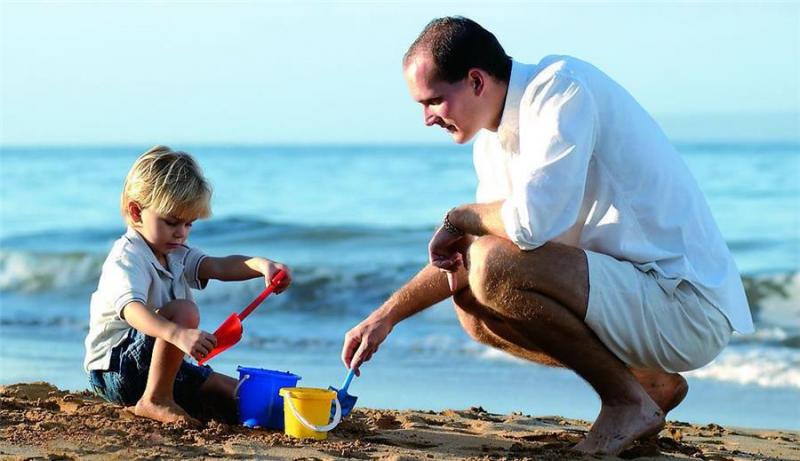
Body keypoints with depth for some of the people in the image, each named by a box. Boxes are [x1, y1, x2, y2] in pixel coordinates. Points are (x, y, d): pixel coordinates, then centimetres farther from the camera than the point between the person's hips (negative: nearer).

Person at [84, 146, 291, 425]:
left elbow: (220, 267, -7)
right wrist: (178, 335, -59)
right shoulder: (126, 260, -20)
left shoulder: (176, 255, 10)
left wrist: (261, 266, -29)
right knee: (184, 311, -31)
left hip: (158, 362, 9)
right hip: (113, 368, -9)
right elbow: (132, 311, -39)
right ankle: (154, 400, -22)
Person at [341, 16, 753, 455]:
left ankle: (628, 402, -7)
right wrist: (385, 316, 13)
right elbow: (462, 256, 23)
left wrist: (460, 218, -10)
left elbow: (531, 222, -29)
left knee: (494, 268, -23)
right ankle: (653, 382, 12)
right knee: (473, 307, 12)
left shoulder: (563, 88, -16)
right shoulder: (492, 143, 12)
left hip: (687, 302, -10)